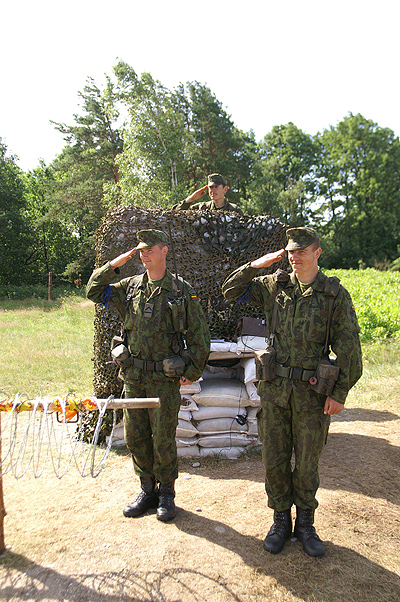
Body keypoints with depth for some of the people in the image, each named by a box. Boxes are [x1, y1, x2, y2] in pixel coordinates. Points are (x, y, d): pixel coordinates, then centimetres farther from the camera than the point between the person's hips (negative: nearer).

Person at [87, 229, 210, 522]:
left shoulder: (181, 289, -4)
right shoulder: (130, 286, 8)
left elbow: (199, 335, -2)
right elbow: (94, 291, 11)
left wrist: (193, 372, -4)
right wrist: (114, 264, 0)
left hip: (165, 378, -4)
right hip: (133, 376, 5)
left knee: (163, 439, 5)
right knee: (136, 437, 13)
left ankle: (166, 494, 25)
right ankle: (147, 490, 31)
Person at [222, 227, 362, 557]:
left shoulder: (335, 294, -5)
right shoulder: (274, 285, 3)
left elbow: (349, 348, -4)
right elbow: (231, 290, 9)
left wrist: (340, 393, -7)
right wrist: (256, 265, -3)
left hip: (313, 392, -2)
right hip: (275, 387, 2)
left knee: (307, 462, 12)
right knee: (275, 459, 11)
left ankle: (305, 524, 33)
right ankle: (281, 521, 32)